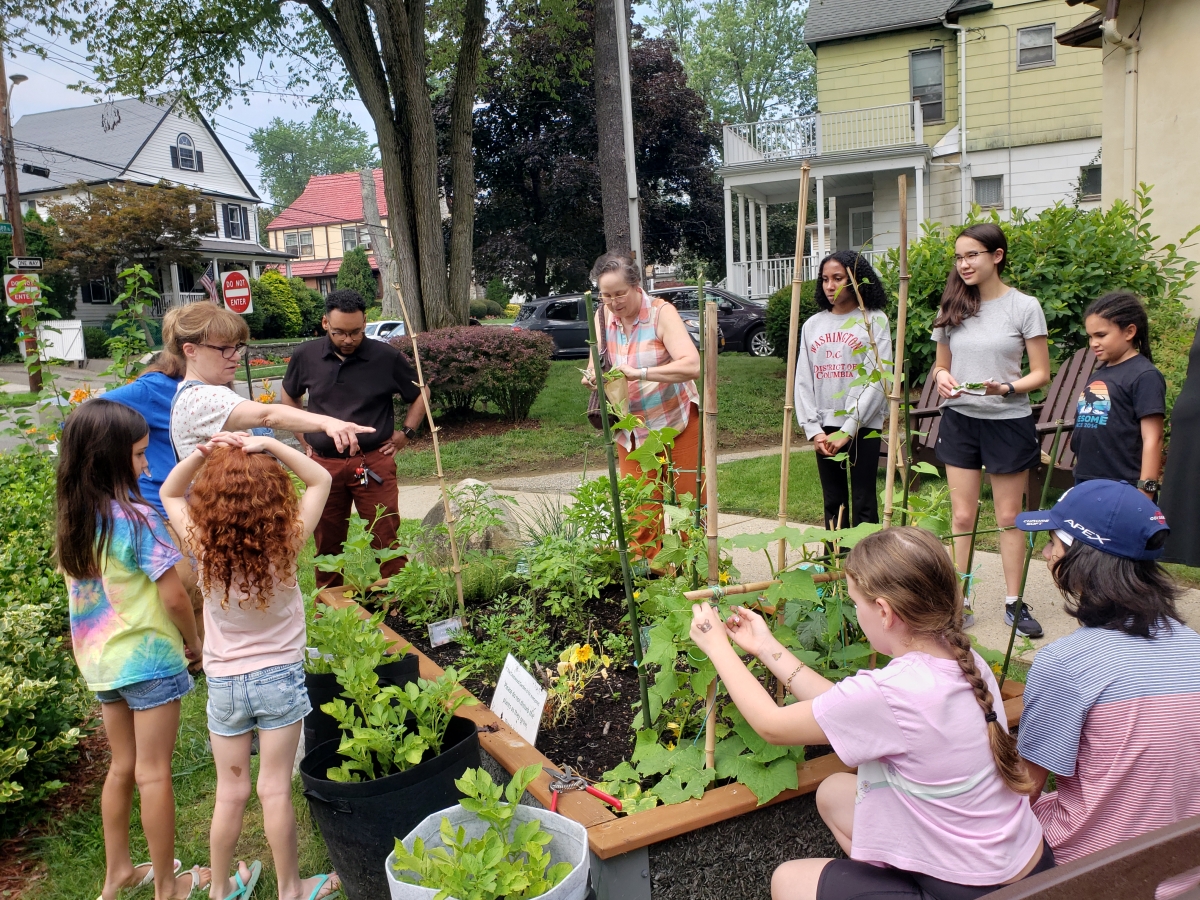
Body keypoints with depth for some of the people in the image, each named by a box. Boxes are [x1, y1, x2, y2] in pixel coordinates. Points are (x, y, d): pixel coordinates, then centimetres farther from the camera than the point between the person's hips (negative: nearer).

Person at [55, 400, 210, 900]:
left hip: (100, 661, 7)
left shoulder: (71, 520, 2)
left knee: (122, 766, 21)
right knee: (154, 774, 5)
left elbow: (87, 591, 8)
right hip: (148, 659, -7)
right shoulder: (135, 517, -21)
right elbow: (174, 596, -19)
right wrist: (193, 642, -2)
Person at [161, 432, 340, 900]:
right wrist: (269, 445, -20)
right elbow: (321, 479, -8)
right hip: (279, 676, -2)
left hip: (224, 682, 2)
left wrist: (201, 452, -15)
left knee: (230, 792, 16)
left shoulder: (204, 546, -16)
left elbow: (170, 493, 3)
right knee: (275, 789, 10)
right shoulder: (284, 544, -20)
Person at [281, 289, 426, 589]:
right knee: (327, 541, 12)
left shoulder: (387, 357, -5)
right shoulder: (305, 356, 1)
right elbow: (289, 396, 21)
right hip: (323, 463, 3)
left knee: (385, 539, -1)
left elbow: (420, 395, 10)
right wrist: (303, 438, 13)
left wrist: (405, 434, 2)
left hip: (373, 461, -2)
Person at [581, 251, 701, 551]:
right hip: (631, 432, 4)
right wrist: (593, 376, -12)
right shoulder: (603, 316, 1)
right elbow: (596, 360, 13)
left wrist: (639, 373, -34)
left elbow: (692, 365, -26)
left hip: (676, 423, -4)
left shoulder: (661, 313, -15)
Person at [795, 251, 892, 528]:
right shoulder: (813, 324, 11)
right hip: (824, 428, 4)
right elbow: (803, 381, 8)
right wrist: (813, 430, -3)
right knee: (833, 504, 10)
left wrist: (847, 430, -14)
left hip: (863, 427, -4)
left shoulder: (874, 320, -1)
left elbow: (877, 379, -8)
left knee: (863, 504, -1)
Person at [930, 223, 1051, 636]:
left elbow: (1041, 374, -4)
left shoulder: (1024, 307, -6)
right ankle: (961, 601, 17)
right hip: (960, 420, 3)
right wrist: (941, 376, -9)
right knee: (962, 517, 7)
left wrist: (1005, 389, -23)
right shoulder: (953, 308, 6)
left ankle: (1014, 602, 19)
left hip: (1008, 422, -3)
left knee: (1008, 518, 7)